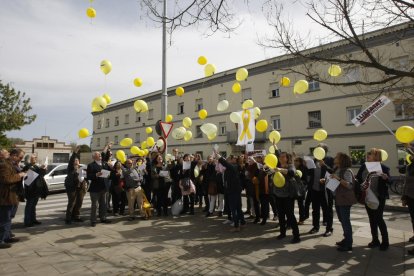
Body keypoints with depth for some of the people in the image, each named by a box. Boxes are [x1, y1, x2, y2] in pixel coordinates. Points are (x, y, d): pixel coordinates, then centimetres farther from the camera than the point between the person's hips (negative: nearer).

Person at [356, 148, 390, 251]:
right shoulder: (364, 166, 3)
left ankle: (385, 241, 17)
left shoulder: (383, 167, -9)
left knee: (379, 219, -1)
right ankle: (375, 240, 25)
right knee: (372, 219, 12)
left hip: (378, 197, -4)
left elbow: (389, 182, -9)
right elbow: (358, 179, 7)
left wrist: (385, 177, -29)